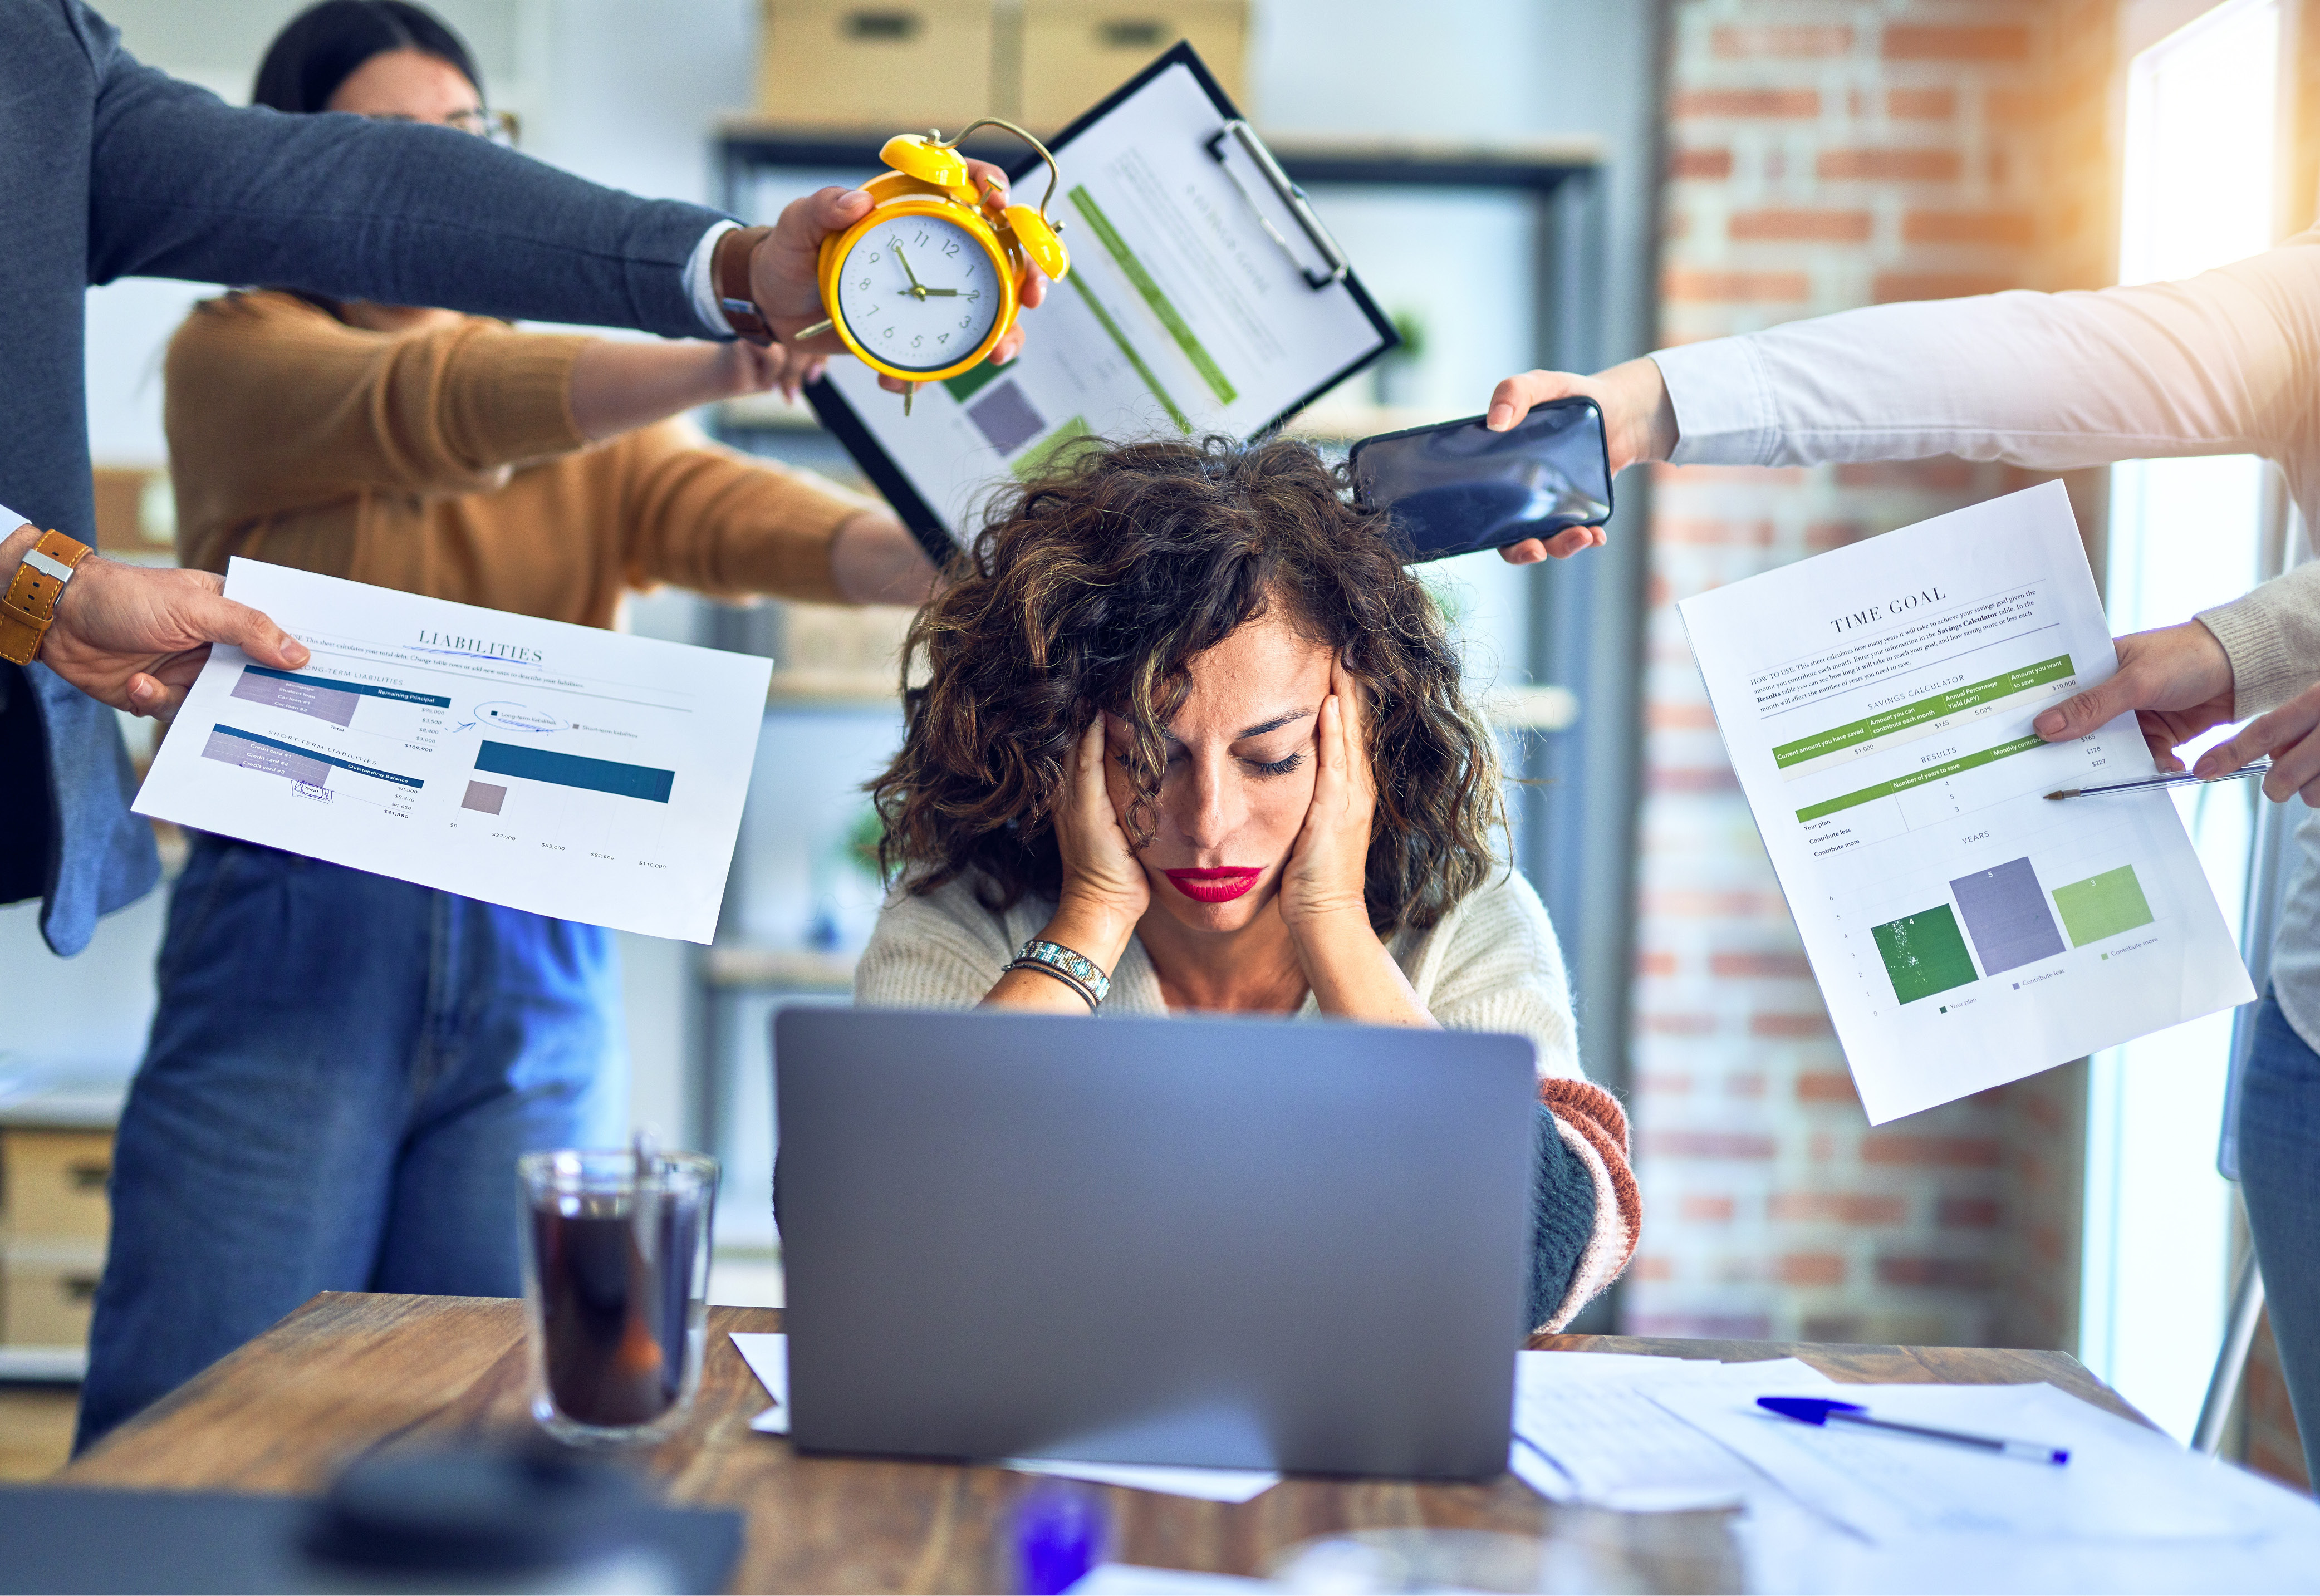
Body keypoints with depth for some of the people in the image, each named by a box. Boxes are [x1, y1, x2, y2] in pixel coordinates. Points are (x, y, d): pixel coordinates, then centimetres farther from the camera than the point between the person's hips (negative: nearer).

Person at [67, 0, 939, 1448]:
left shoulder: (589, 408, 16)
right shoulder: (238, 354, 5)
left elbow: (717, 512, -5)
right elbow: (427, 414, -16)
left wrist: (935, 557, -28)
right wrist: (718, 362, -34)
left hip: (540, 963, 3)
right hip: (292, 944, -3)